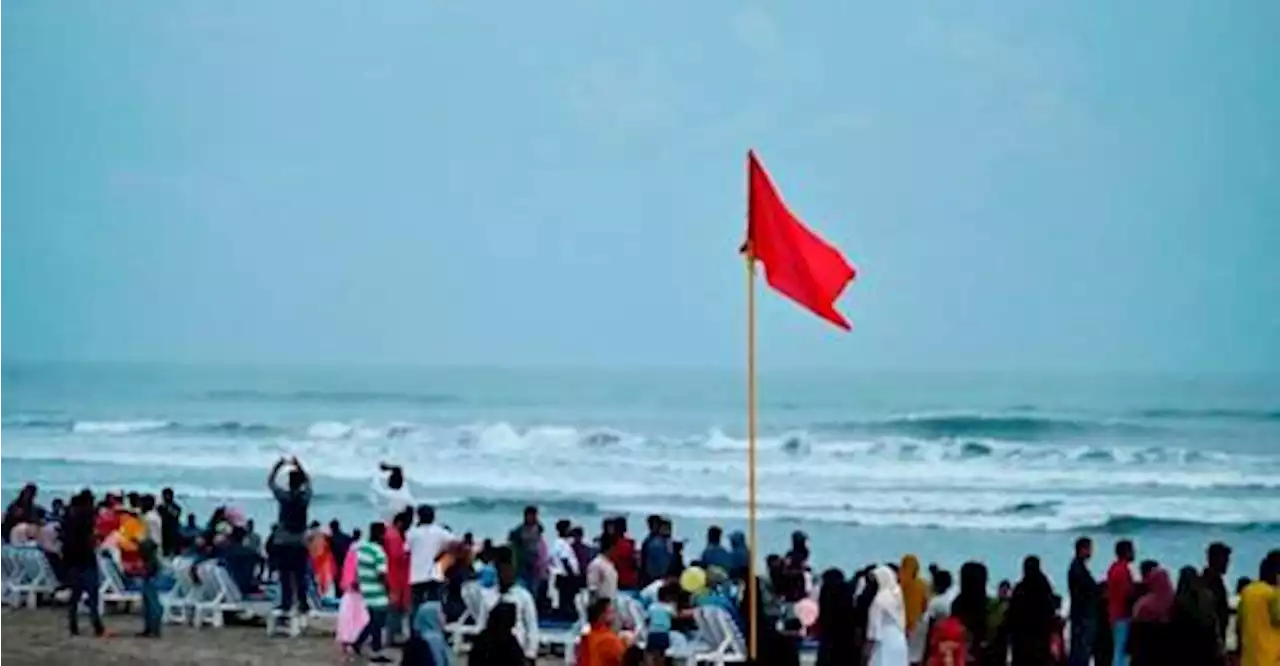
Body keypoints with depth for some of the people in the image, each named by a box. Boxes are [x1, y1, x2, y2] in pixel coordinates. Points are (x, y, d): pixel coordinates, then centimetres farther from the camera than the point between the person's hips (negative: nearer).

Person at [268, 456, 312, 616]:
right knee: (300, 574, 6)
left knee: (285, 573, -1)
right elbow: (308, 481, 19)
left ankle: (286, 603, -5)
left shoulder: (284, 496, -9)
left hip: (283, 541, -2)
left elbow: (270, 481, 3)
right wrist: (299, 466, 23)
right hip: (300, 541, 2)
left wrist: (278, 465, 11)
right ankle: (302, 602, 4)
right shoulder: (305, 496, -2)